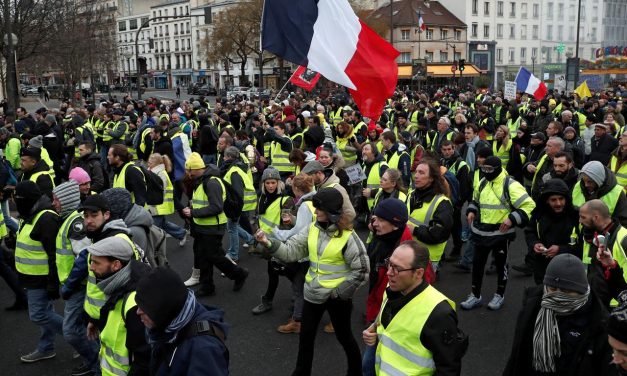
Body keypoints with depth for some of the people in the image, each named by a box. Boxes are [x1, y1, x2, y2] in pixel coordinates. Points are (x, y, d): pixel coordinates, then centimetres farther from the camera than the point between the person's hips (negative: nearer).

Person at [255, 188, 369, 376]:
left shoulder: (348, 236, -19)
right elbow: (291, 251, -6)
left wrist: (340, 292, -12)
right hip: (313, 293, 5)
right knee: (306, 336, 15)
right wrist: (269, 243, -22)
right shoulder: (312, 229, -3)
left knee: (344, 336, 14)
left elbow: (362, 271, -15)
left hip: (336, 296, -5)